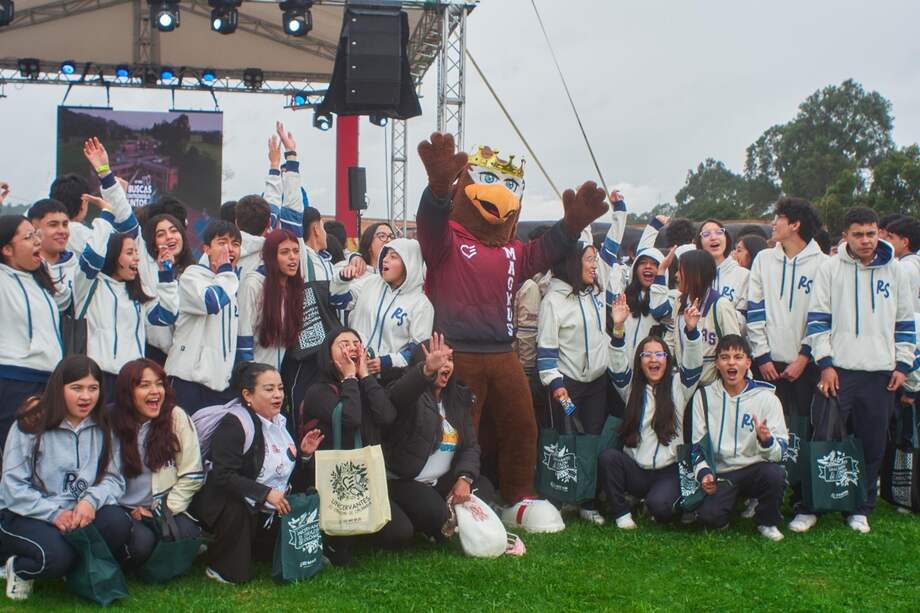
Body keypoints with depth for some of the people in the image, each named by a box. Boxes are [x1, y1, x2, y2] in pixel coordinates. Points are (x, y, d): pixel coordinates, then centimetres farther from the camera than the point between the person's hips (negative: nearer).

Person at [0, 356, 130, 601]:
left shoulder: (103, 429, 6)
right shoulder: (29, 427, -6)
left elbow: (113, 479, 0)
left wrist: (92, 500, -22)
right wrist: (54, 514, -20)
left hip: (81, 515, 4)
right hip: (26, 516, -4)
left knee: (117, 521, -27)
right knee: (57, 554, -33)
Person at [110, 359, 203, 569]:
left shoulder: (177, 418, -3)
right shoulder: (110, 420, -2)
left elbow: (191, 475, -1)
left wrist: (164, 510, -8)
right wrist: (130, 513, -11)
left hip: (164, 507, 1)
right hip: (123, 509, -1)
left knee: (186, 534, -29)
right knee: (142, 540, -31)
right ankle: (125, 568, 3)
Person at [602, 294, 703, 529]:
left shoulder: (678, 387, 7)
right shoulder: (632, 389, 10)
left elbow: (693, 364, -9)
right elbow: (618, 367, -7)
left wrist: (690, 329, -28)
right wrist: (618, 328, -24)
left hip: (668, 471, -2)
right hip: (635, 469, 2)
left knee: (659, 505, -30)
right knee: (607, 456, -29)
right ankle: (621, 513, -11)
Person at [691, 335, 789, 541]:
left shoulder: (766, 397, -3)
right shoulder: (704, 396, 3)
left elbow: (781, 451, -7)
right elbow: (697, 444, 9)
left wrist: (766, 440, -30)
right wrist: (703, 472, -8)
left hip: (755, 468, 0)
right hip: (720, 473, 1)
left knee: (774, 474, -34)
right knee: (709, 517, -26)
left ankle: (767, 522, -3)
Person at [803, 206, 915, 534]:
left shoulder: (895, 270, 7)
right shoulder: (830, 269, 2)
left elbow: (905, 322, 12)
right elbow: (817, 319, 1)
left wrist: (903, 365, 5)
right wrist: (825, 363, -6)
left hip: (880, 373, 2)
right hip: (838, 371, -2)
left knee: (872, 446, 7)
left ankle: (861, 509, 20)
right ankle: (811, 507, 8)